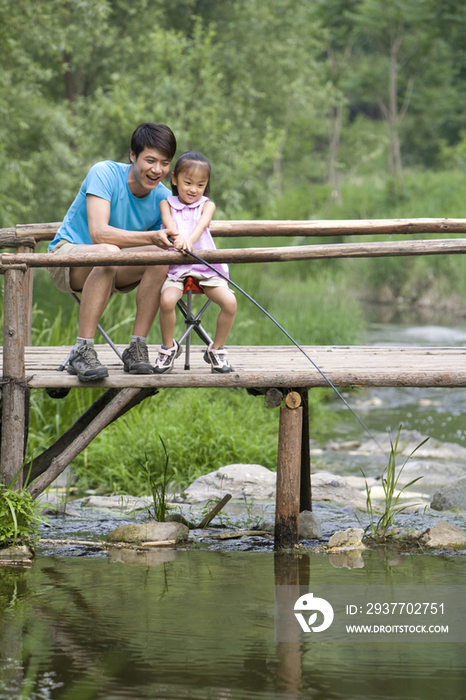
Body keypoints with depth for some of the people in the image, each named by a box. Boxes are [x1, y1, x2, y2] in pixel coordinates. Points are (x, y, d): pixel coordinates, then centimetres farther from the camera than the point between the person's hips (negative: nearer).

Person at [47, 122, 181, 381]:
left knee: (161, 256, -24)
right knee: (108, 252, -38)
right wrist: (151, 237, -41)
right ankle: (83, 350, -35)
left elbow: (168, 244, -7)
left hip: (113, 272, 5)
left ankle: (137, 348, -20)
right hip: (67, 256, -5)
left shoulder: (163, 198, -5)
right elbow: (98, 233, -31)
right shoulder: (104, 173, -20)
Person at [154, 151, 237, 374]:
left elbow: (202, 223, -12)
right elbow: (168, 223, -11)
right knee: (167, 300, -30)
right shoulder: (167, 204, 10)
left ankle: (217, 350, 3)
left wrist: (190, 240, -35)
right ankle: (168, 347, -2)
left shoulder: (207, 205, 11)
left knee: (229, 302, -20)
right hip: (175, 267, -1)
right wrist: (178, 238, -35)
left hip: (206, 266, 1)